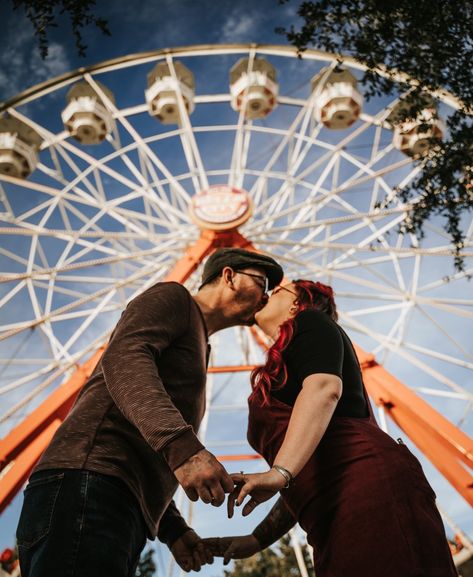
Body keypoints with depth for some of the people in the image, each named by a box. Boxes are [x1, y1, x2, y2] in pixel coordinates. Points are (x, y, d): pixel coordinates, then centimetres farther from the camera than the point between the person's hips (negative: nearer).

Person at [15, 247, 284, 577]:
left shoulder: (192, 354, 33)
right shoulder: (173, 297, 8)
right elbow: (123, 357, -14)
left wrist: (173, 529, 16)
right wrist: (183, 446, -29)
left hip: (125, 513, 9)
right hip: (87, 483, -9)